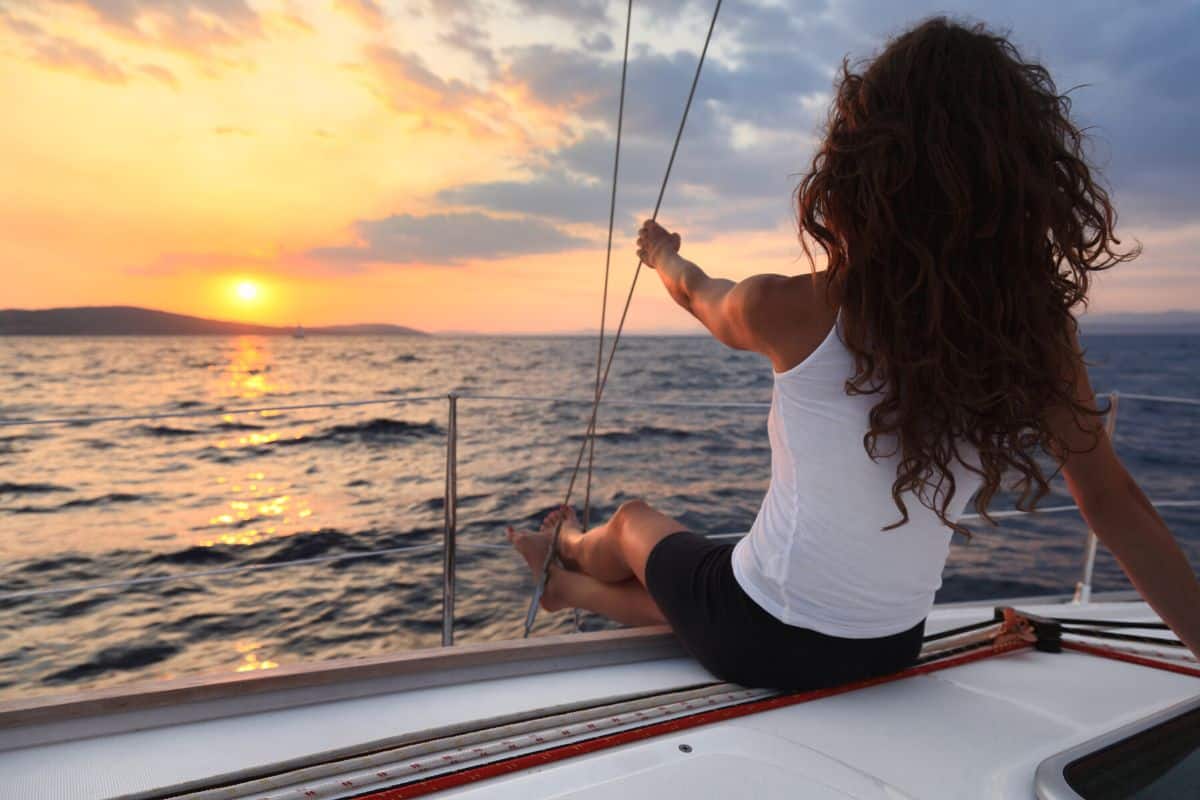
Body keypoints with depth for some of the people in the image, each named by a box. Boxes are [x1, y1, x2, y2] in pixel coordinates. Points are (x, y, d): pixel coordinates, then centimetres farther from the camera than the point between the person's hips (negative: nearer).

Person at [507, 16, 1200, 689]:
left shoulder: (791, 311, -19)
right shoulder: (1037, 336, -10)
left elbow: (696, 291, 3)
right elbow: (1113, 502, -5)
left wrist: (661, 252, 24)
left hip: (757, 641, -3)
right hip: (890, 653, 4)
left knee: (636, 521, 29)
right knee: (702, 590, 31)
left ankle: (572, 552, 62)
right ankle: (571, 589, 57)